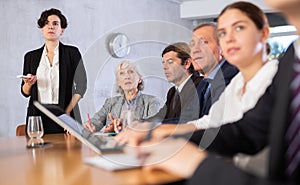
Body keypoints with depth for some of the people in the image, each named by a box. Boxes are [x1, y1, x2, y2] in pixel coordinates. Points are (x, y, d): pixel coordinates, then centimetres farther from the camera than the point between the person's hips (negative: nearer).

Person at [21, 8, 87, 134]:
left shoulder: (72, 53, 3)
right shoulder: (30, 56, 11)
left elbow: (81, 86, -1)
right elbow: (25, 92, 15)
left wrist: (67, 111, -10)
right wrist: (28, 84, -7)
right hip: (38, 117, 2)